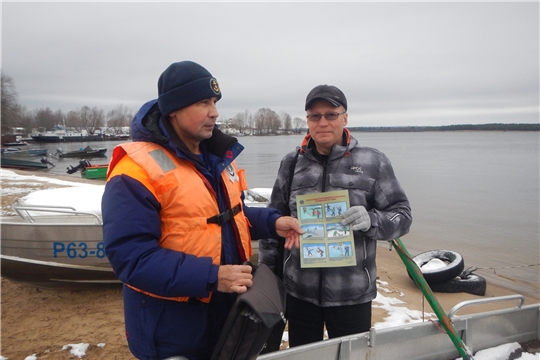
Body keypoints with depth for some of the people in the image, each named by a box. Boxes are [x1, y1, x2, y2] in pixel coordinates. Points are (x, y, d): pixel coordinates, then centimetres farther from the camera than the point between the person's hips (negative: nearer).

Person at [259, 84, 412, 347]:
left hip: (353, 293, -2)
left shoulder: (373, 163, -3)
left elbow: (402, 215, 0)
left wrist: (370, 221, -21)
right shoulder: (292, 164, 4)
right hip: (300, 290, 2)